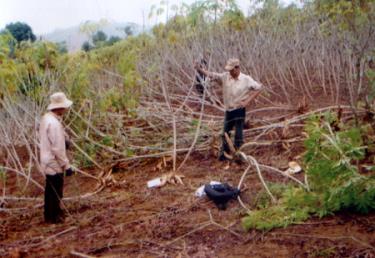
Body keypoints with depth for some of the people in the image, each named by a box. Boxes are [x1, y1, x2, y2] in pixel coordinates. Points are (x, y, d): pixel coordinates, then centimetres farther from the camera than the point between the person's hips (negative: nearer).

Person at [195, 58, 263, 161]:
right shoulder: (225, 77, -2)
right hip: (228, 110, 4)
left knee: (238, 135, 2)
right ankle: (223, 154, 29)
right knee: (225, 133, 14)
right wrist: (200, 69, -21)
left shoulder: (246, 79, -10)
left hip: (239, 111, -4)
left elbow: (259, 88, -6)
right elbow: (212, 75, -4)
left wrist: (247, 101, -13)